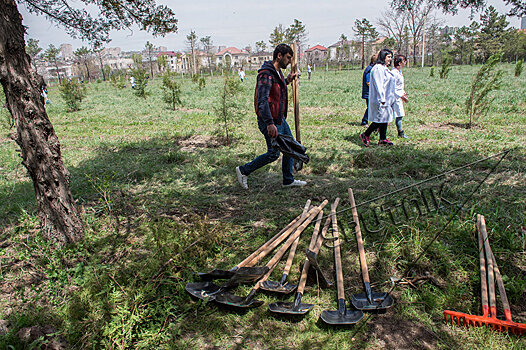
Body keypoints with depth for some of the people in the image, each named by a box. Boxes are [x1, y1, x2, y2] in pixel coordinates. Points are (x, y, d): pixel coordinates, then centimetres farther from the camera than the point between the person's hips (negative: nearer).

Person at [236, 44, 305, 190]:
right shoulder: (266, 74, -21)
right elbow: (262, 100, -31)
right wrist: (270, 123, -38)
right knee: (273, 154, -1)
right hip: (269, 120, -10)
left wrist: (287, 81, 18)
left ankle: (288, 180, 26)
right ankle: (244, 171, 14)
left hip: (280, 118, 10)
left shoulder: (278, 72, 12)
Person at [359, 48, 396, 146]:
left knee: (385, 118, 10)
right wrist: (382, 100, -23)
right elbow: (378, 85, -20)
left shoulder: (385, 68, 19)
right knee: (380, 119, -8)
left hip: (386, 99, 10)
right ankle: (365, 135, 3)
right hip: (380, 99, -10)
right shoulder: (378, 68, -15)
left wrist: (390, 99, 23)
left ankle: (383, 138, 15)